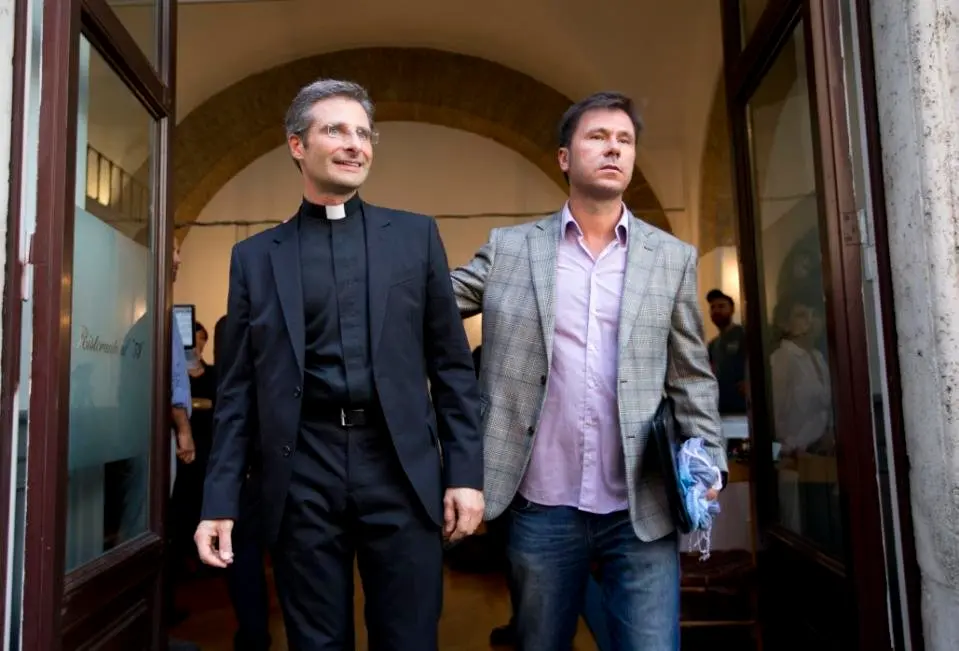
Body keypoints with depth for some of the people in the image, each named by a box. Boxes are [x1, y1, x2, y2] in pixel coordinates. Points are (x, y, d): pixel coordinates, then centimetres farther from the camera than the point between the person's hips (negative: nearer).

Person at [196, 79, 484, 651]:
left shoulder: (416, 236, 6)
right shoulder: (256, 256, 8)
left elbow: (452, 364, 4)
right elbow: (239, 388, 8)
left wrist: (466, 472, -2)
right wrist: (221, 500, 3)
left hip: (401, 471, 0)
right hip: (302, 477, 1)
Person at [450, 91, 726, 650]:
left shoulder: (673, 258, 5)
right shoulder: (509, 248, 2)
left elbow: (693, 379, 6)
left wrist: (708, 464, -3)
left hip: (642, 509, 0)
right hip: (542, 508, 1)